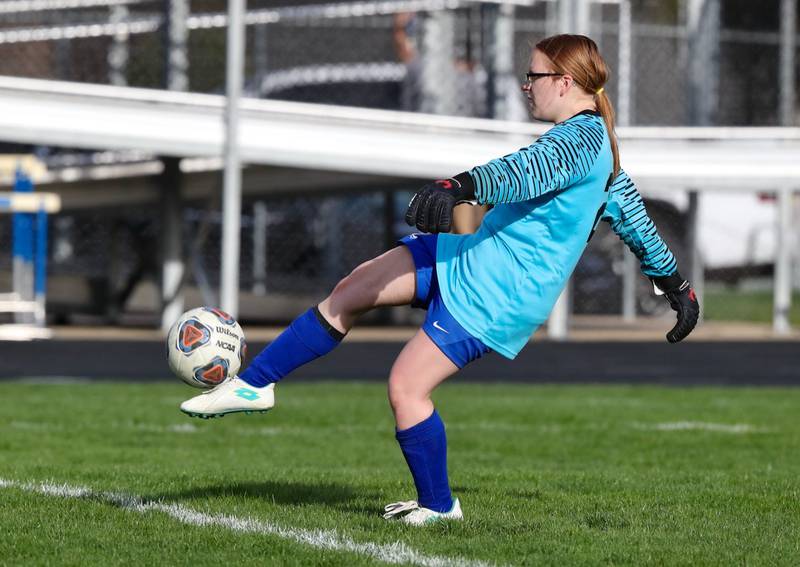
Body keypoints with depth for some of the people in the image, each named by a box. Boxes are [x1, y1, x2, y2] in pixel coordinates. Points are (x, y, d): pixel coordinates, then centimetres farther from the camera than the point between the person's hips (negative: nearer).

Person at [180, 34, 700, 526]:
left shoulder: (580, 137, -19)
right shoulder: (596, 141, 14)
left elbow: (530, 169, -40)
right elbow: (634, 216, 24)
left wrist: (462, 185, -56)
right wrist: (673, 280, 35)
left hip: (497, 295, -11)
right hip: (472, 253, 11)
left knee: (407, 385, -10)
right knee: (353, 290, 4)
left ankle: (438, 505, 9)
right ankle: (254, 384, 8)